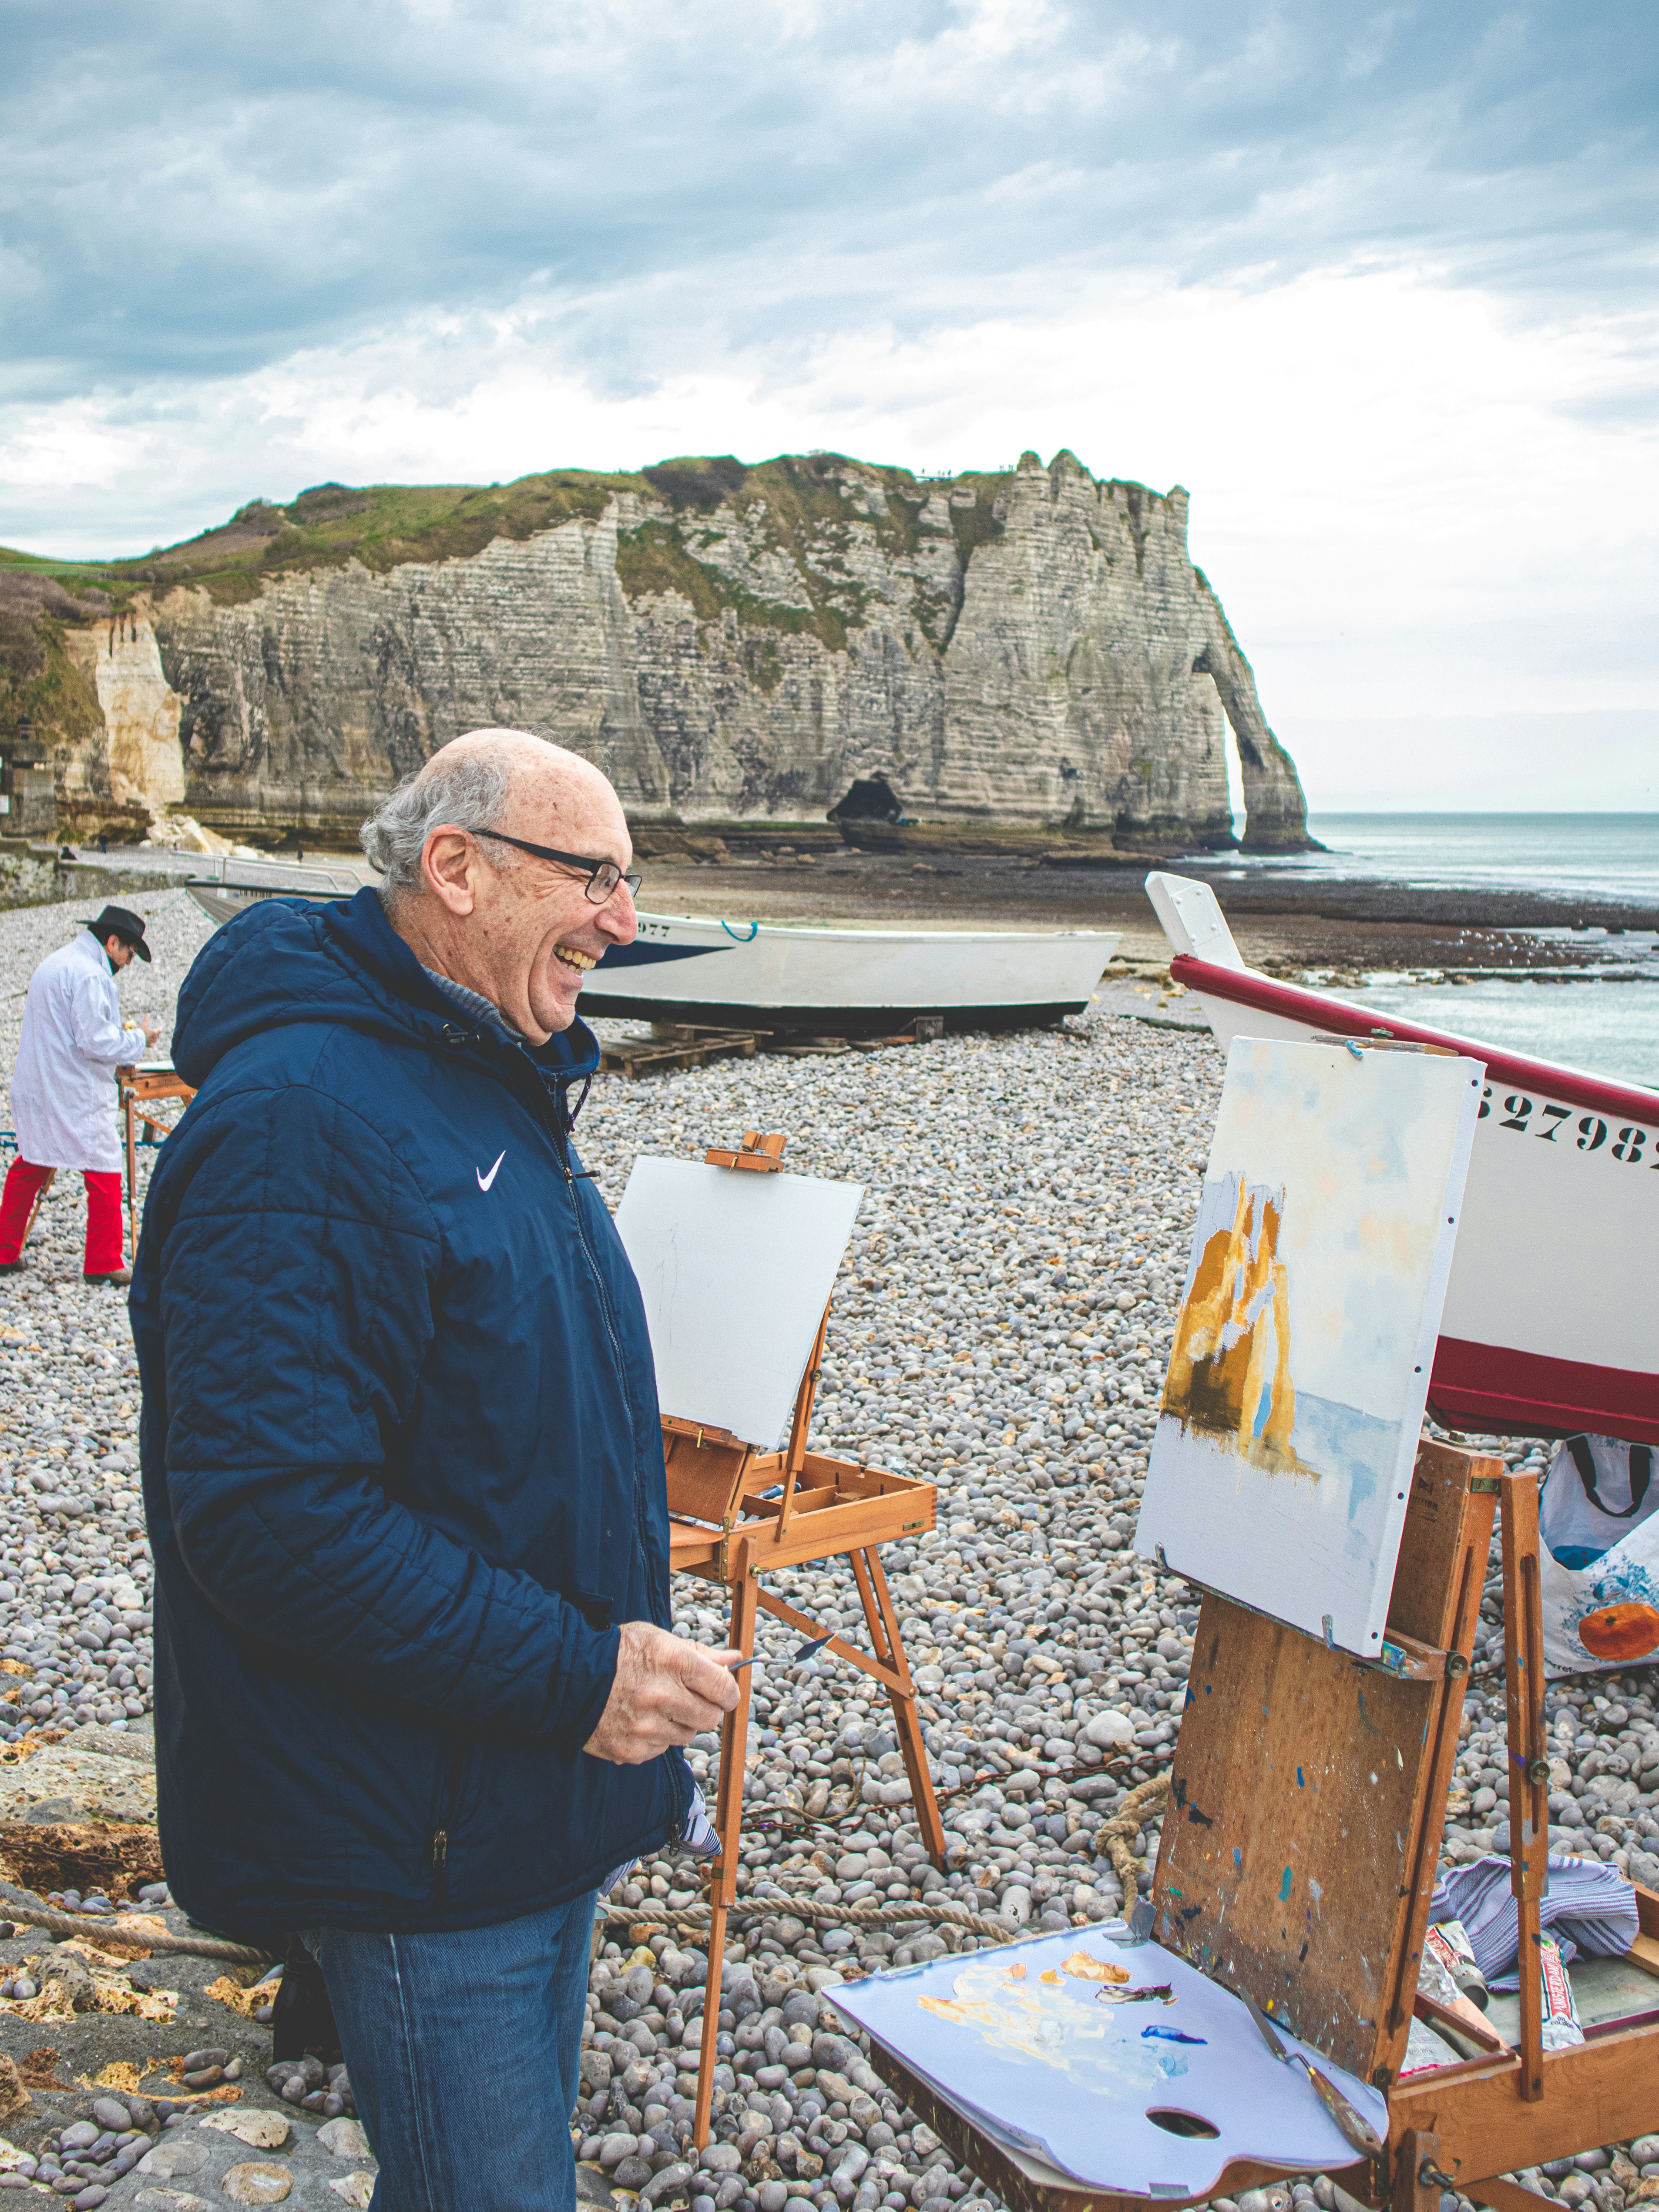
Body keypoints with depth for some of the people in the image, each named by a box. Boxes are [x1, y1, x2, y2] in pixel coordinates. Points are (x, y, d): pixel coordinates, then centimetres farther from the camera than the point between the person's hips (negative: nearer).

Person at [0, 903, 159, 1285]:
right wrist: (138, 1038, -7)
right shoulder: (90, 974, -17)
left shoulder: (51, 964, 15)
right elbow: (96, 1043, -22)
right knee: (104, 1173, 0)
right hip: (76, 1098, -9)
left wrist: (119, 1031, 16)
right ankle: (104, 1264, 4)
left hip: (34, 1092, 9)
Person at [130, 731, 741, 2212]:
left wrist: (614, 1661, 18)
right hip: (418, 1847, -10)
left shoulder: (498, 1083, 10)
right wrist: (571, 1675, -27)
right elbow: (271, 1512, -30)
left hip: (541, 1789, 10)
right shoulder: (297, 1118, -24)